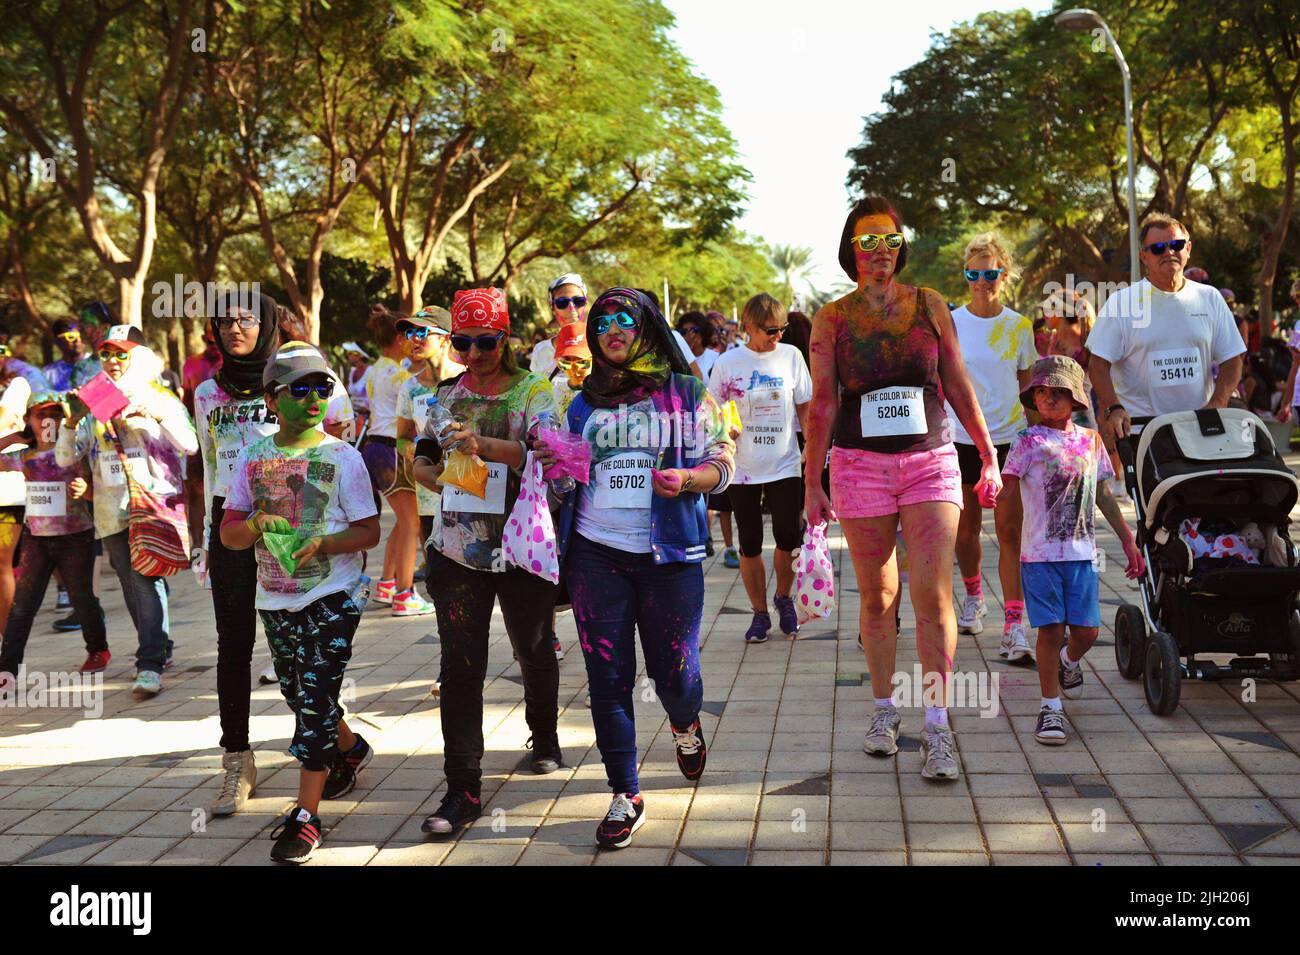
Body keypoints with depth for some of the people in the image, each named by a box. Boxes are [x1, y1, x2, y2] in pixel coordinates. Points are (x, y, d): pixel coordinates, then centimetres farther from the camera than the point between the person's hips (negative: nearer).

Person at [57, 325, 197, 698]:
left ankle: (150, 667, -20)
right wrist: (71, 422, -9)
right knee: (133, 587, 11)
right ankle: (159, 650, 28)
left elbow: (190, 445, -9)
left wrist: (156, 414, -21)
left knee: (147, 580, -17)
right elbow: (64, 459, 8)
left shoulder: (160, 399, 4)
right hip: (113, 511, 5)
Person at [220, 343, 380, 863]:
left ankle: (305, 815, -4)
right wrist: (256, 525, -16)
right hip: (275, 599, 4)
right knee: (299, 696, 15)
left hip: (332, 596, -4)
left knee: (315, 698, -9)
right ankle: (351, 748, 44)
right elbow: (229, 534, 6)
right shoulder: (253, 457, 5)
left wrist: (323, 544, -21)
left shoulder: (343, 456, -4)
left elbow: (369, 531, -4)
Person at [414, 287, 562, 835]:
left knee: (534, 651, 16)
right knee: (460, 665, -4)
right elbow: (422, 460, 17)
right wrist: (434, 473, -7)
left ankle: (544, 738, 43)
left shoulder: (535, 392, -4)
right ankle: (463, 790, -1)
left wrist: (482, 445, -35)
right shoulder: (446, 395, 9)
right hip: (458, 548, 2)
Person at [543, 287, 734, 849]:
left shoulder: (686, 392, 5)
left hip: (670, 554, -2)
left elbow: (722, 462, 4)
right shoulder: (584, 402, 12)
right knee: (608, 676, 0)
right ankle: (625, 797, 11)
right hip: (597, 554, 2)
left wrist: (689, 479, -16)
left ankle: (685, 724, 37)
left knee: (674, 673, 0)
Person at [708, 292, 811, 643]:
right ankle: (760, 613, 20)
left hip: (784, 465, 0)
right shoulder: (727, 363, -2)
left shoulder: (791, 356, 2)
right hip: (743, 467, 0)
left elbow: (805, 407, 8)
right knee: (750, 545, 5)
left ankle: (784, 597, 21)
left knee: (788, 538, -8)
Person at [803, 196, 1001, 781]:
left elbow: (959, 387, 10)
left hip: (930, 461, 0)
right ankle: (884, 710, 23)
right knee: (877, 596, 7)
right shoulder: (832, 318, 4)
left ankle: (937, 728, -5)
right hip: (860, 465, 0)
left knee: (933, 594, -9)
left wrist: (989, 458, 10)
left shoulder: (929, 305, 6)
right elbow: (822, 403, 2)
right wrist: (811, 483, -1)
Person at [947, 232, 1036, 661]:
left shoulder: (1019, 326, 4)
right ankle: (973, 596, 37)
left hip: (1009, 438, 0)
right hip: (961, 438, 0)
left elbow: (1026, 384, 13)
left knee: (1010, 532, -8)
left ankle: (1014, 627, -10)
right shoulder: (950, 323, 0)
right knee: (965, 529, 10)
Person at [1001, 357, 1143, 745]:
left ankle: (1069, 661, 39)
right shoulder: (1029, 441, -3)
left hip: (1082, 553, 4)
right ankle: (1050, 706, 7)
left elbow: (1103, 494, 18)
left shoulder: (1091, 441, 10)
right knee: (1051, 628, -4)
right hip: (1040, 553, -4)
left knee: (1086, 630, 4)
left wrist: (1128, 541, 21)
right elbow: (1007, 487, -11)